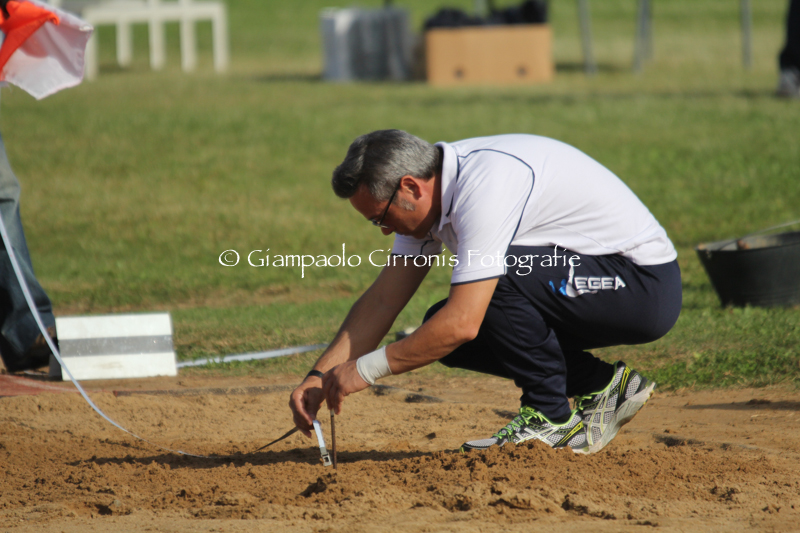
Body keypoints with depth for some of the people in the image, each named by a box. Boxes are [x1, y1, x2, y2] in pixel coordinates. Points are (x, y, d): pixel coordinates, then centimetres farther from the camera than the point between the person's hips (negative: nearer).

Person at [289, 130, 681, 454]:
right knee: (438, 332, 1)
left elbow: (462, 324, -31)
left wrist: (365, 369, -22)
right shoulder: (428, 191, 1)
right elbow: (383, 298, 6)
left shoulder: (483, 189, -28)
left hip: (644, 285, -10)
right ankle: (600, 386, 7)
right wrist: (320, 376, -3)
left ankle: (552, 417, -12)